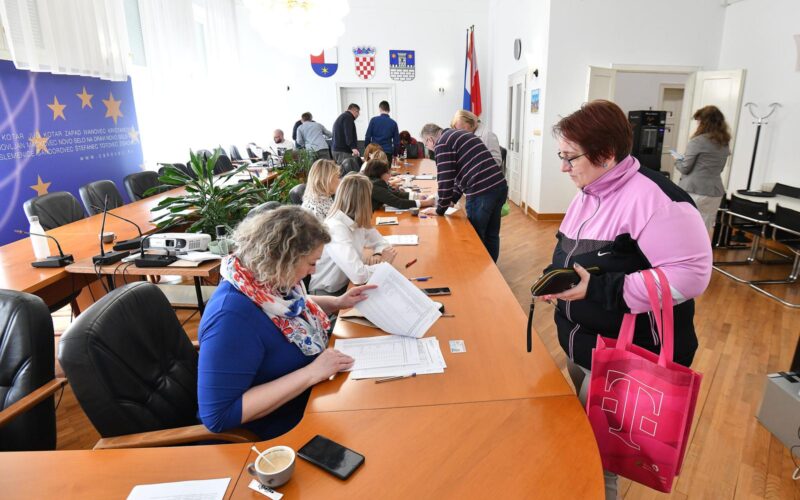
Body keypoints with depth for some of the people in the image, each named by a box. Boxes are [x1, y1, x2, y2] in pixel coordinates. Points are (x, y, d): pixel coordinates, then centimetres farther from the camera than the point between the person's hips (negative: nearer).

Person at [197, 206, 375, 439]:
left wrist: (337, 302, 1)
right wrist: (311, 373, -33)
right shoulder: (232, 316, -32)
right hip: (284, 428, -7)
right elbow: (218, 416, -32)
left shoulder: (269, 281, -9)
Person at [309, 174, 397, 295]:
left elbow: (381, 242, 8)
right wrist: (383, 262, -17)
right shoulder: (335, 228, -27)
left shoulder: (357, 220, -3)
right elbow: (359, 275, -35)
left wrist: (378, 255, -14)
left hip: (347, 284, 7)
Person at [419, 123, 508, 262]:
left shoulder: (442, 143, -4)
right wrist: (452, 199, 25)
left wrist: (440, 209, 2)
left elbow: (445, 179, -9)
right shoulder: (460, 136, 24)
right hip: (500, 186, 9)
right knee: (491, 235, 19)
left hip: (481, 192, -9)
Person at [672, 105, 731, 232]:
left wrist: (678, 160, 12)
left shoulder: (698, 141, -10)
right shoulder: (725, 144, 11)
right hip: (714, 193, 6)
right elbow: (718, 169, 19)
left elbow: (685, 168, -8)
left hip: (694, 192, -6)